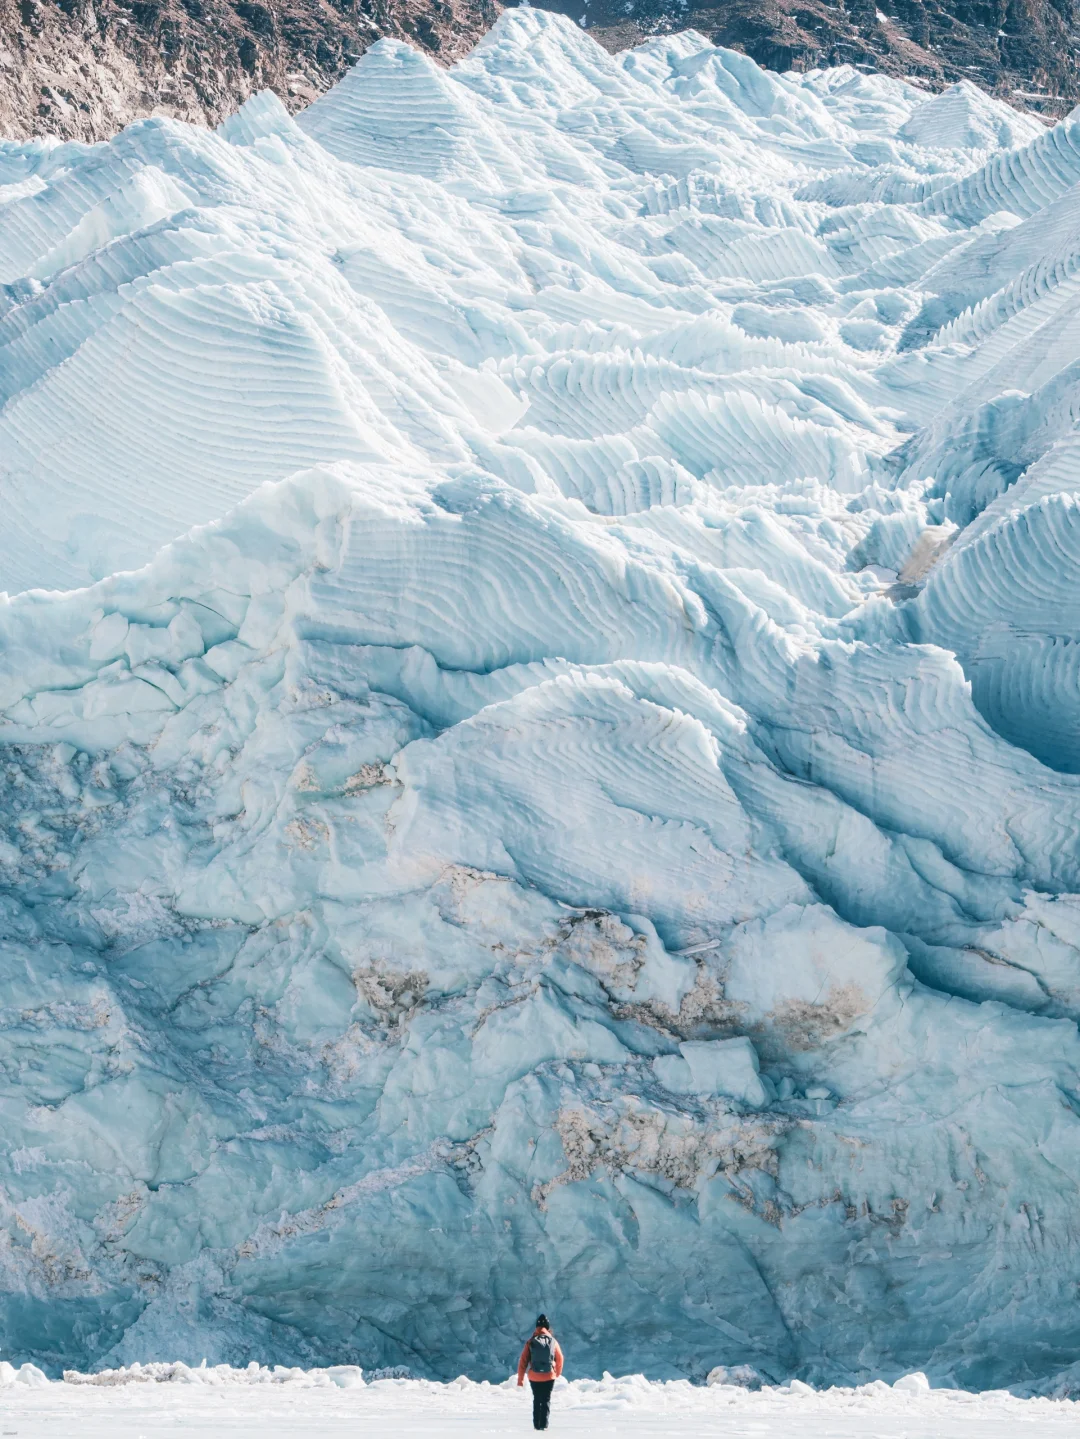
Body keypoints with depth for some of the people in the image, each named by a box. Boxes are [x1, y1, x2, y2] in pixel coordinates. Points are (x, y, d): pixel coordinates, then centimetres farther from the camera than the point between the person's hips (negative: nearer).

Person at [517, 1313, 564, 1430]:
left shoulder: (530, 1342, -5)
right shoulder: (553, 1341, -4)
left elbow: (523, 1362, -6)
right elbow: (559, 1359, 5)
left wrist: (520, 1379, 1)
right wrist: (558, 1373, 24)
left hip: (534, 1377, 1)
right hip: (549, 1376, -1)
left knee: (537, 1400, 16)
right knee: (546, 1400, 9)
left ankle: (536, 1424, 13)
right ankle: (544, 1424, 1)